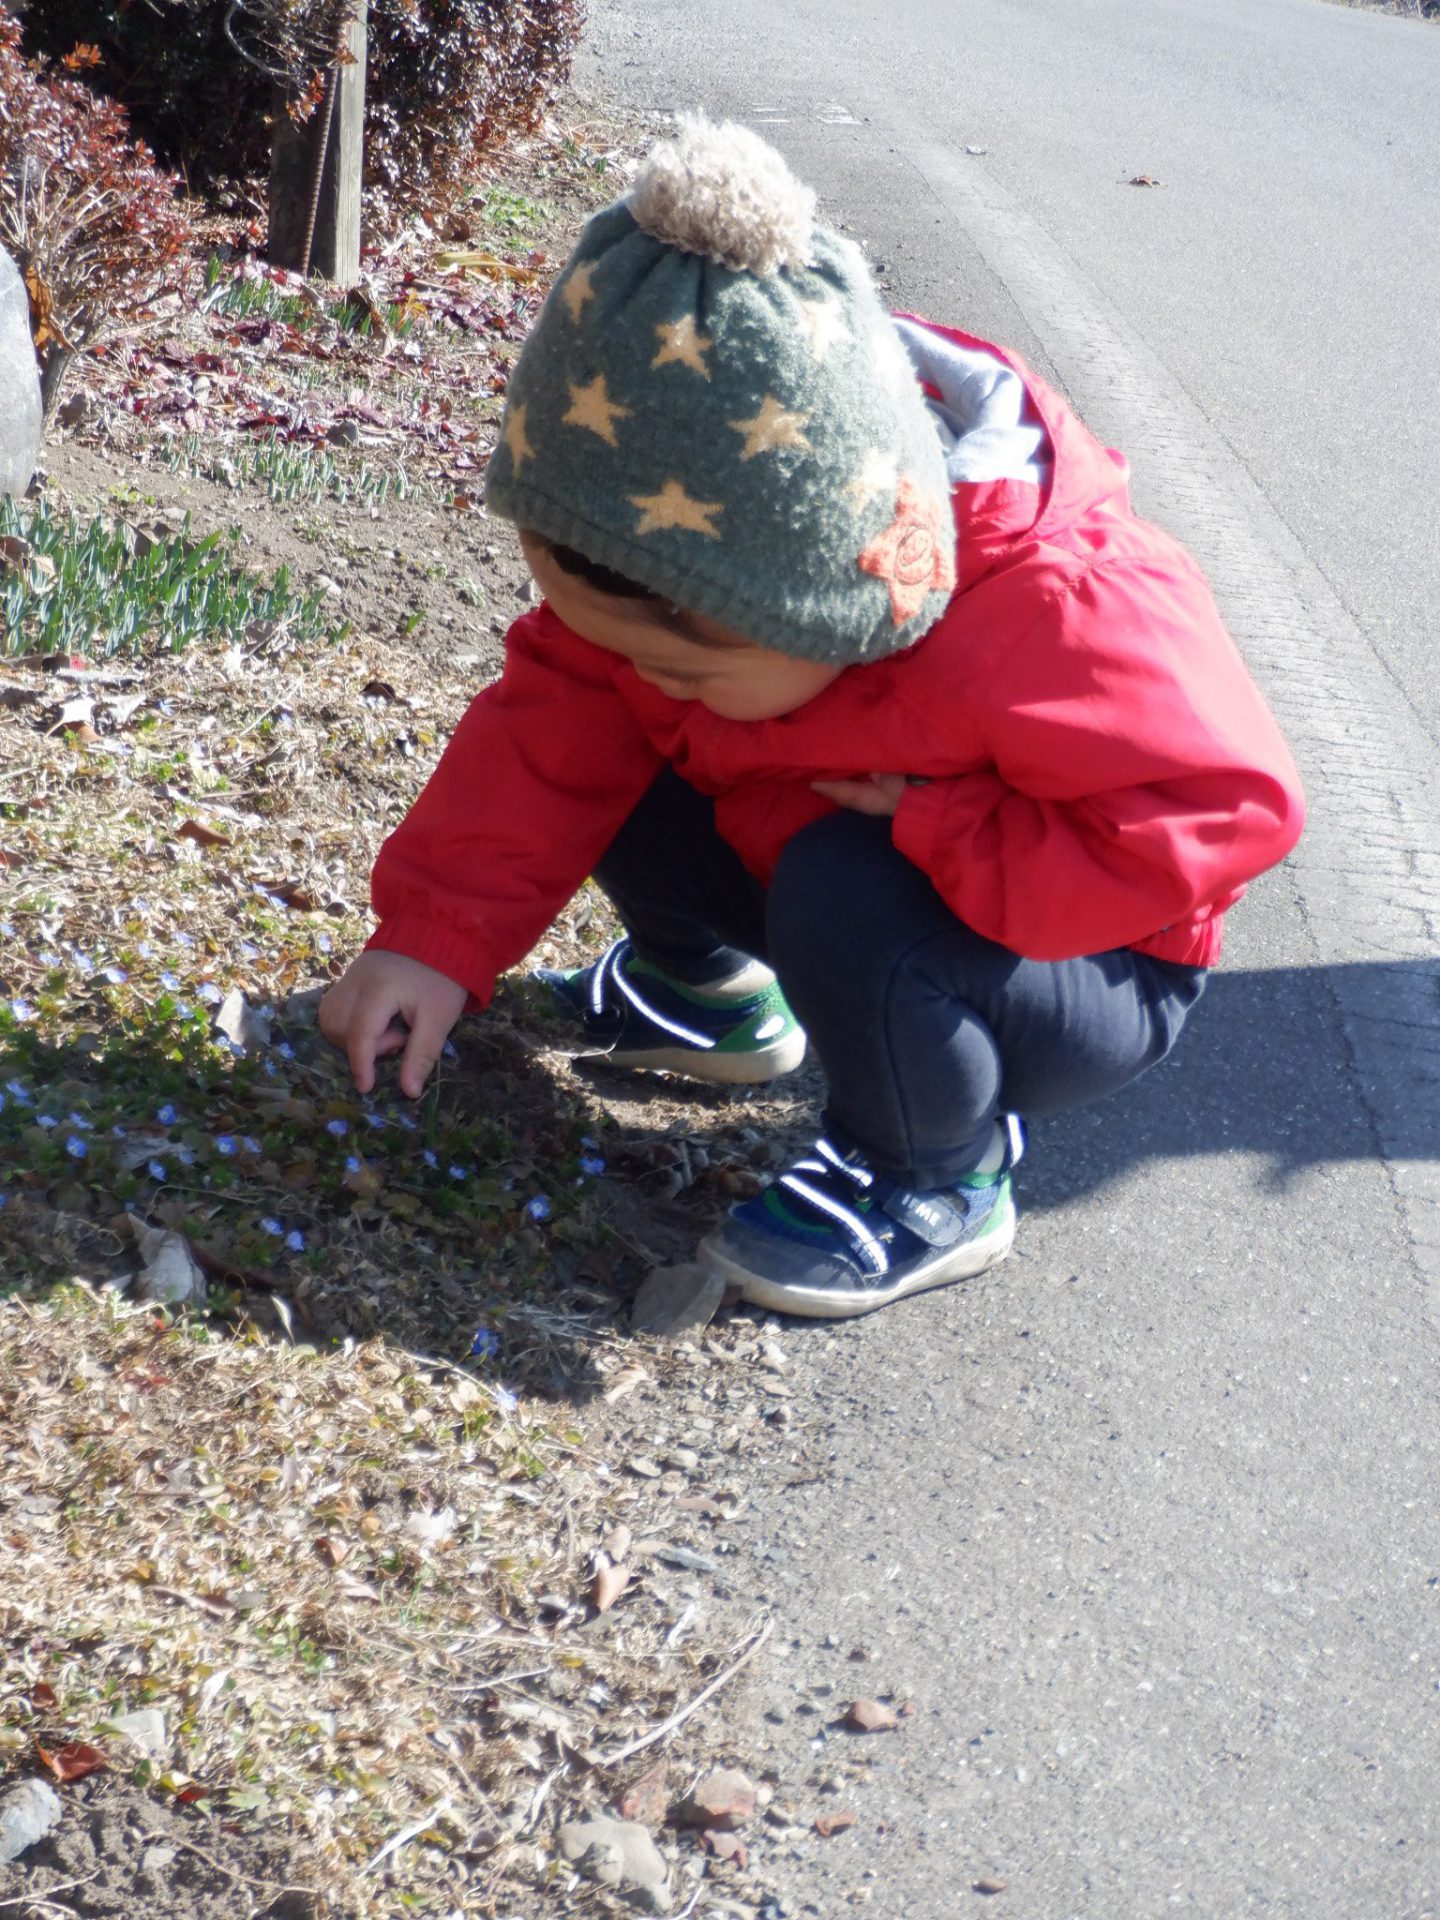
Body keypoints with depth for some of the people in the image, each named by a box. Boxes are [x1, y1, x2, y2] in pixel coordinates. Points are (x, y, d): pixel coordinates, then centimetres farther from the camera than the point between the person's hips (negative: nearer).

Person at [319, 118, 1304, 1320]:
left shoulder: (1049, 619, -39)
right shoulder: (681, 546, -19)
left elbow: (1222, 811, -34)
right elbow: (558, 716, -12)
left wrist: (930, 830, -35)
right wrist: (436, 936, -20)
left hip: (1083, 975, -6)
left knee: (847, 902, -38)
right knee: (602, 746, -8)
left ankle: (939, 1185, -9)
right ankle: (704, 992, 20)